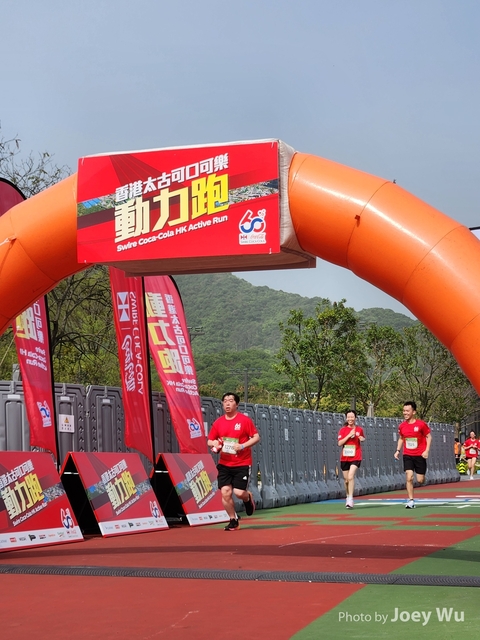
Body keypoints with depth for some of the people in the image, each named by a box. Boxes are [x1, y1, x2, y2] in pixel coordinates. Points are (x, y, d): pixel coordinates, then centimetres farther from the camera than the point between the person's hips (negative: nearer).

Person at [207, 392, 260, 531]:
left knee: (239, 492, -12)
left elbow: (256, 437, -5)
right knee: (225, 492, -6)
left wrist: (242, 446, -19)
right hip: (224, 464, 3)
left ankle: (248, 498, 27)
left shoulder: (244, 420, -6)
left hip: (242, 464, -3)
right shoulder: (218, 422, 4)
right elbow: (209, 441, 12)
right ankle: (233, 520, 12)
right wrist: (214, 444, -12)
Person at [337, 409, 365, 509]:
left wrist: (362, 439, 2)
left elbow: (362, 439, 25)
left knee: (351, 477, -20)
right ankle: (348, 497, 31)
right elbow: (339, 443, -8)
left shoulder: (359, 429, 5)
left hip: (355, 457, -2)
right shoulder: (343, 430, 3)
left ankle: (350, 500, -21)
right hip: (344, 458, 2)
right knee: (346, 479, 9)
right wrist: (349, 435, -16)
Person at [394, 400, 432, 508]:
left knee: (420, 480, -1)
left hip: (420, 455, -3)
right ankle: (411, 501, -6)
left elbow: (429, 437, -1)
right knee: (409, 477, -11)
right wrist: (398, 450, 6)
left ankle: (423, 477, 37)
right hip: (407, 455, 3)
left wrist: (427, 450, -12)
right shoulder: (402, 426, 4)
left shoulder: (421, 424, -8)